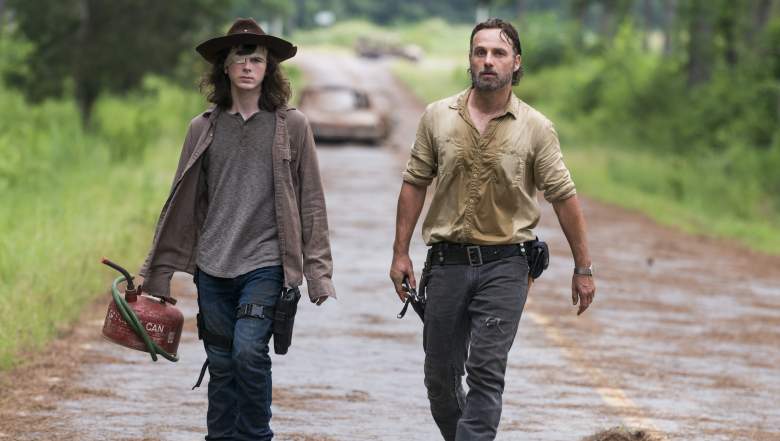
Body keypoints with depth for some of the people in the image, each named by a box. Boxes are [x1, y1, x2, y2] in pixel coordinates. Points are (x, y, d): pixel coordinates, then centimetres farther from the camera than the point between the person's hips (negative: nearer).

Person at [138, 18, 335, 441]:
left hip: (265, 264, -3)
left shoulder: (291, 126, 1)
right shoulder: (204, 128, 8)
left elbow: (311, 202, 3)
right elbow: (183, 201, 12)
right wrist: (157, 270, 10)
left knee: (249, 350, -18)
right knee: (221, 366, 6)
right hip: (212, 266, 3)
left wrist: (317, 271, -2)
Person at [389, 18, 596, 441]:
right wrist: (400, 253, 5)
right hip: (447, 262, 3)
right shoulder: (438, 117, 3)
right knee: (440, 375, 8)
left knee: (486, 371, -12)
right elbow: (415, 184, 9)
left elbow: (563, 197, 2)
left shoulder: (536, 128, -2)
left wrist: (583, 269, 3)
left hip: (504, 266, -2)